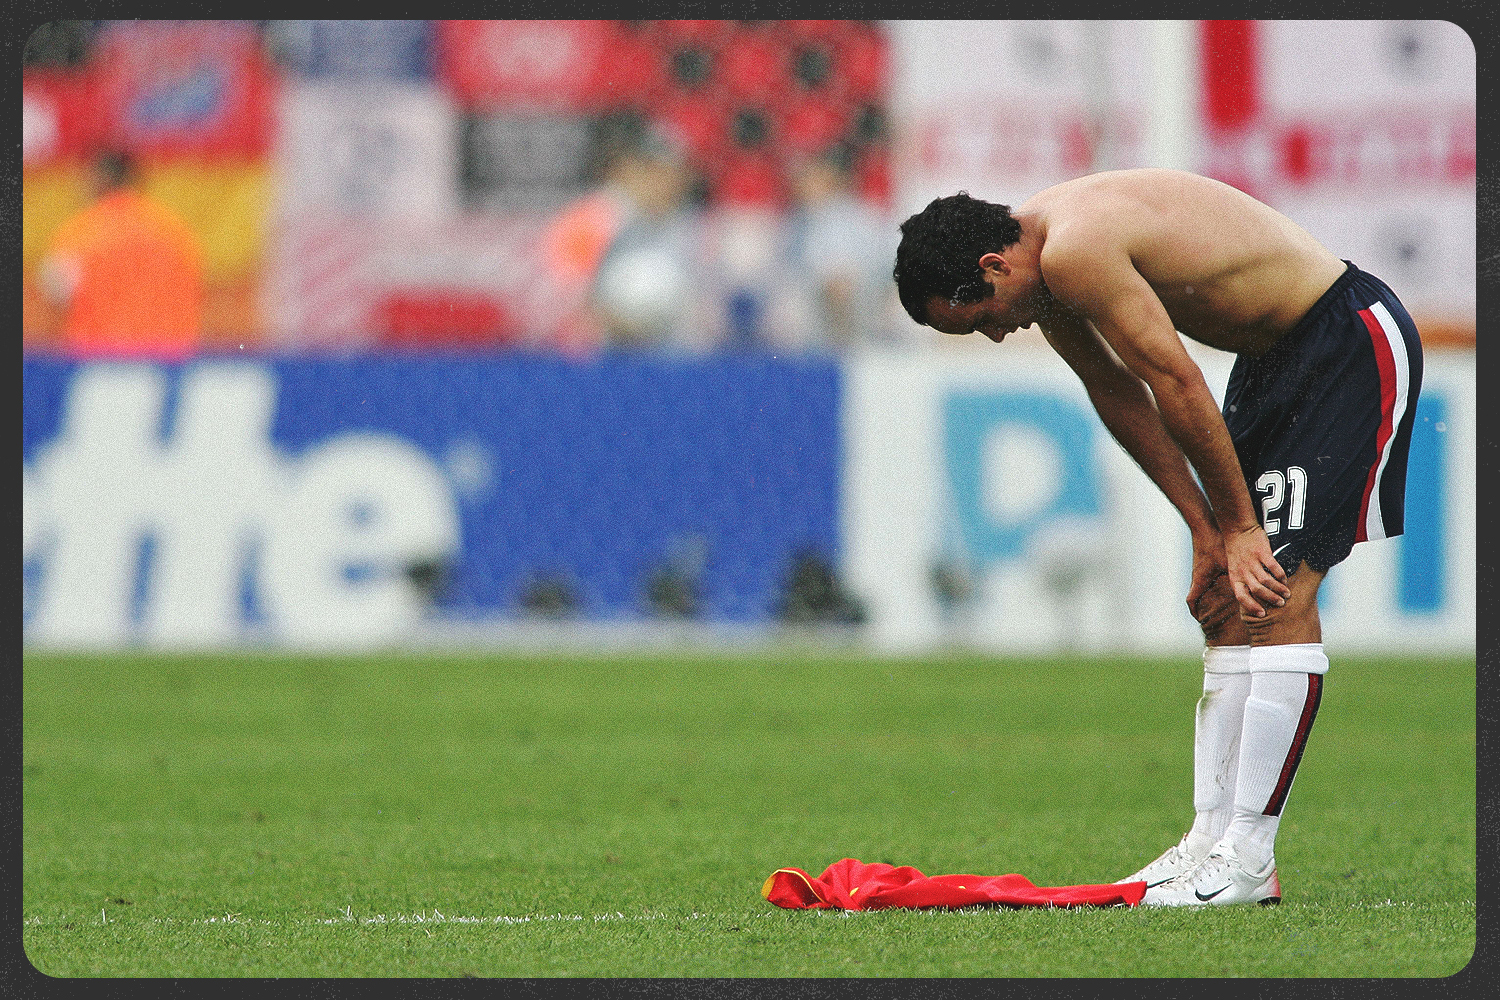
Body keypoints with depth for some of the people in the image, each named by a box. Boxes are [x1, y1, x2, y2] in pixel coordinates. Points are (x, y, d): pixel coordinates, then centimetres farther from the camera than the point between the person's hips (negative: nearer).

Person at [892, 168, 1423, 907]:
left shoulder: (1077, 251, -26)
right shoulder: (1045, 263, 4)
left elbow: (1177, 384, -23)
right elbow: (1119, 393, 12)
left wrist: (1239, 526, -13)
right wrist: (1206, 531, 8)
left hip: (1354, 342, -10)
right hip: (1274, 353, 10)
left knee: (1278, 594, -15)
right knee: (1227, 606, 7)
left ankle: (1249, 860, -15)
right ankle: (1212, 839, 9)